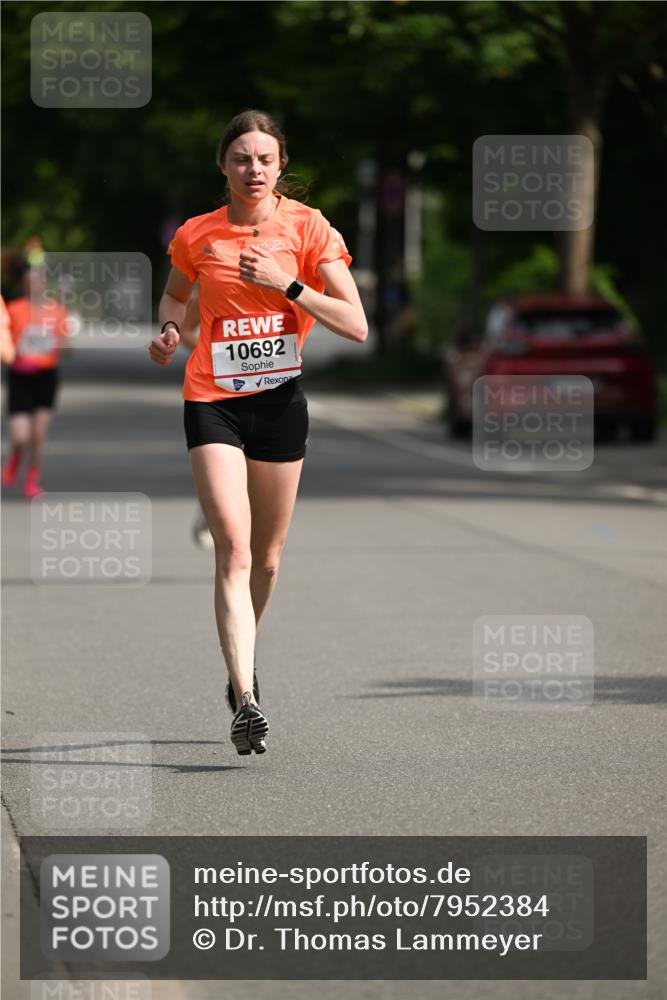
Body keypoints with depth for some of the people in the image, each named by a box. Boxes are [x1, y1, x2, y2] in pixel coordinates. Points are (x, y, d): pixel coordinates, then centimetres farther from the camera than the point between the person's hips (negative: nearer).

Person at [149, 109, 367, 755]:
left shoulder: (307, 227, -3)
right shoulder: (196, 235, 2)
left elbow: (356, 326, -7)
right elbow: (175, 294, 23)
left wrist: (287, 284, -17)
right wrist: (170, 330, 1)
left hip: (281, 400, 1)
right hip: (212, 400, -1)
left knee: (266, 557, 12)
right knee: (233, 550, -16)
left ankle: (242, 662, 40)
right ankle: (245, 701, -25)